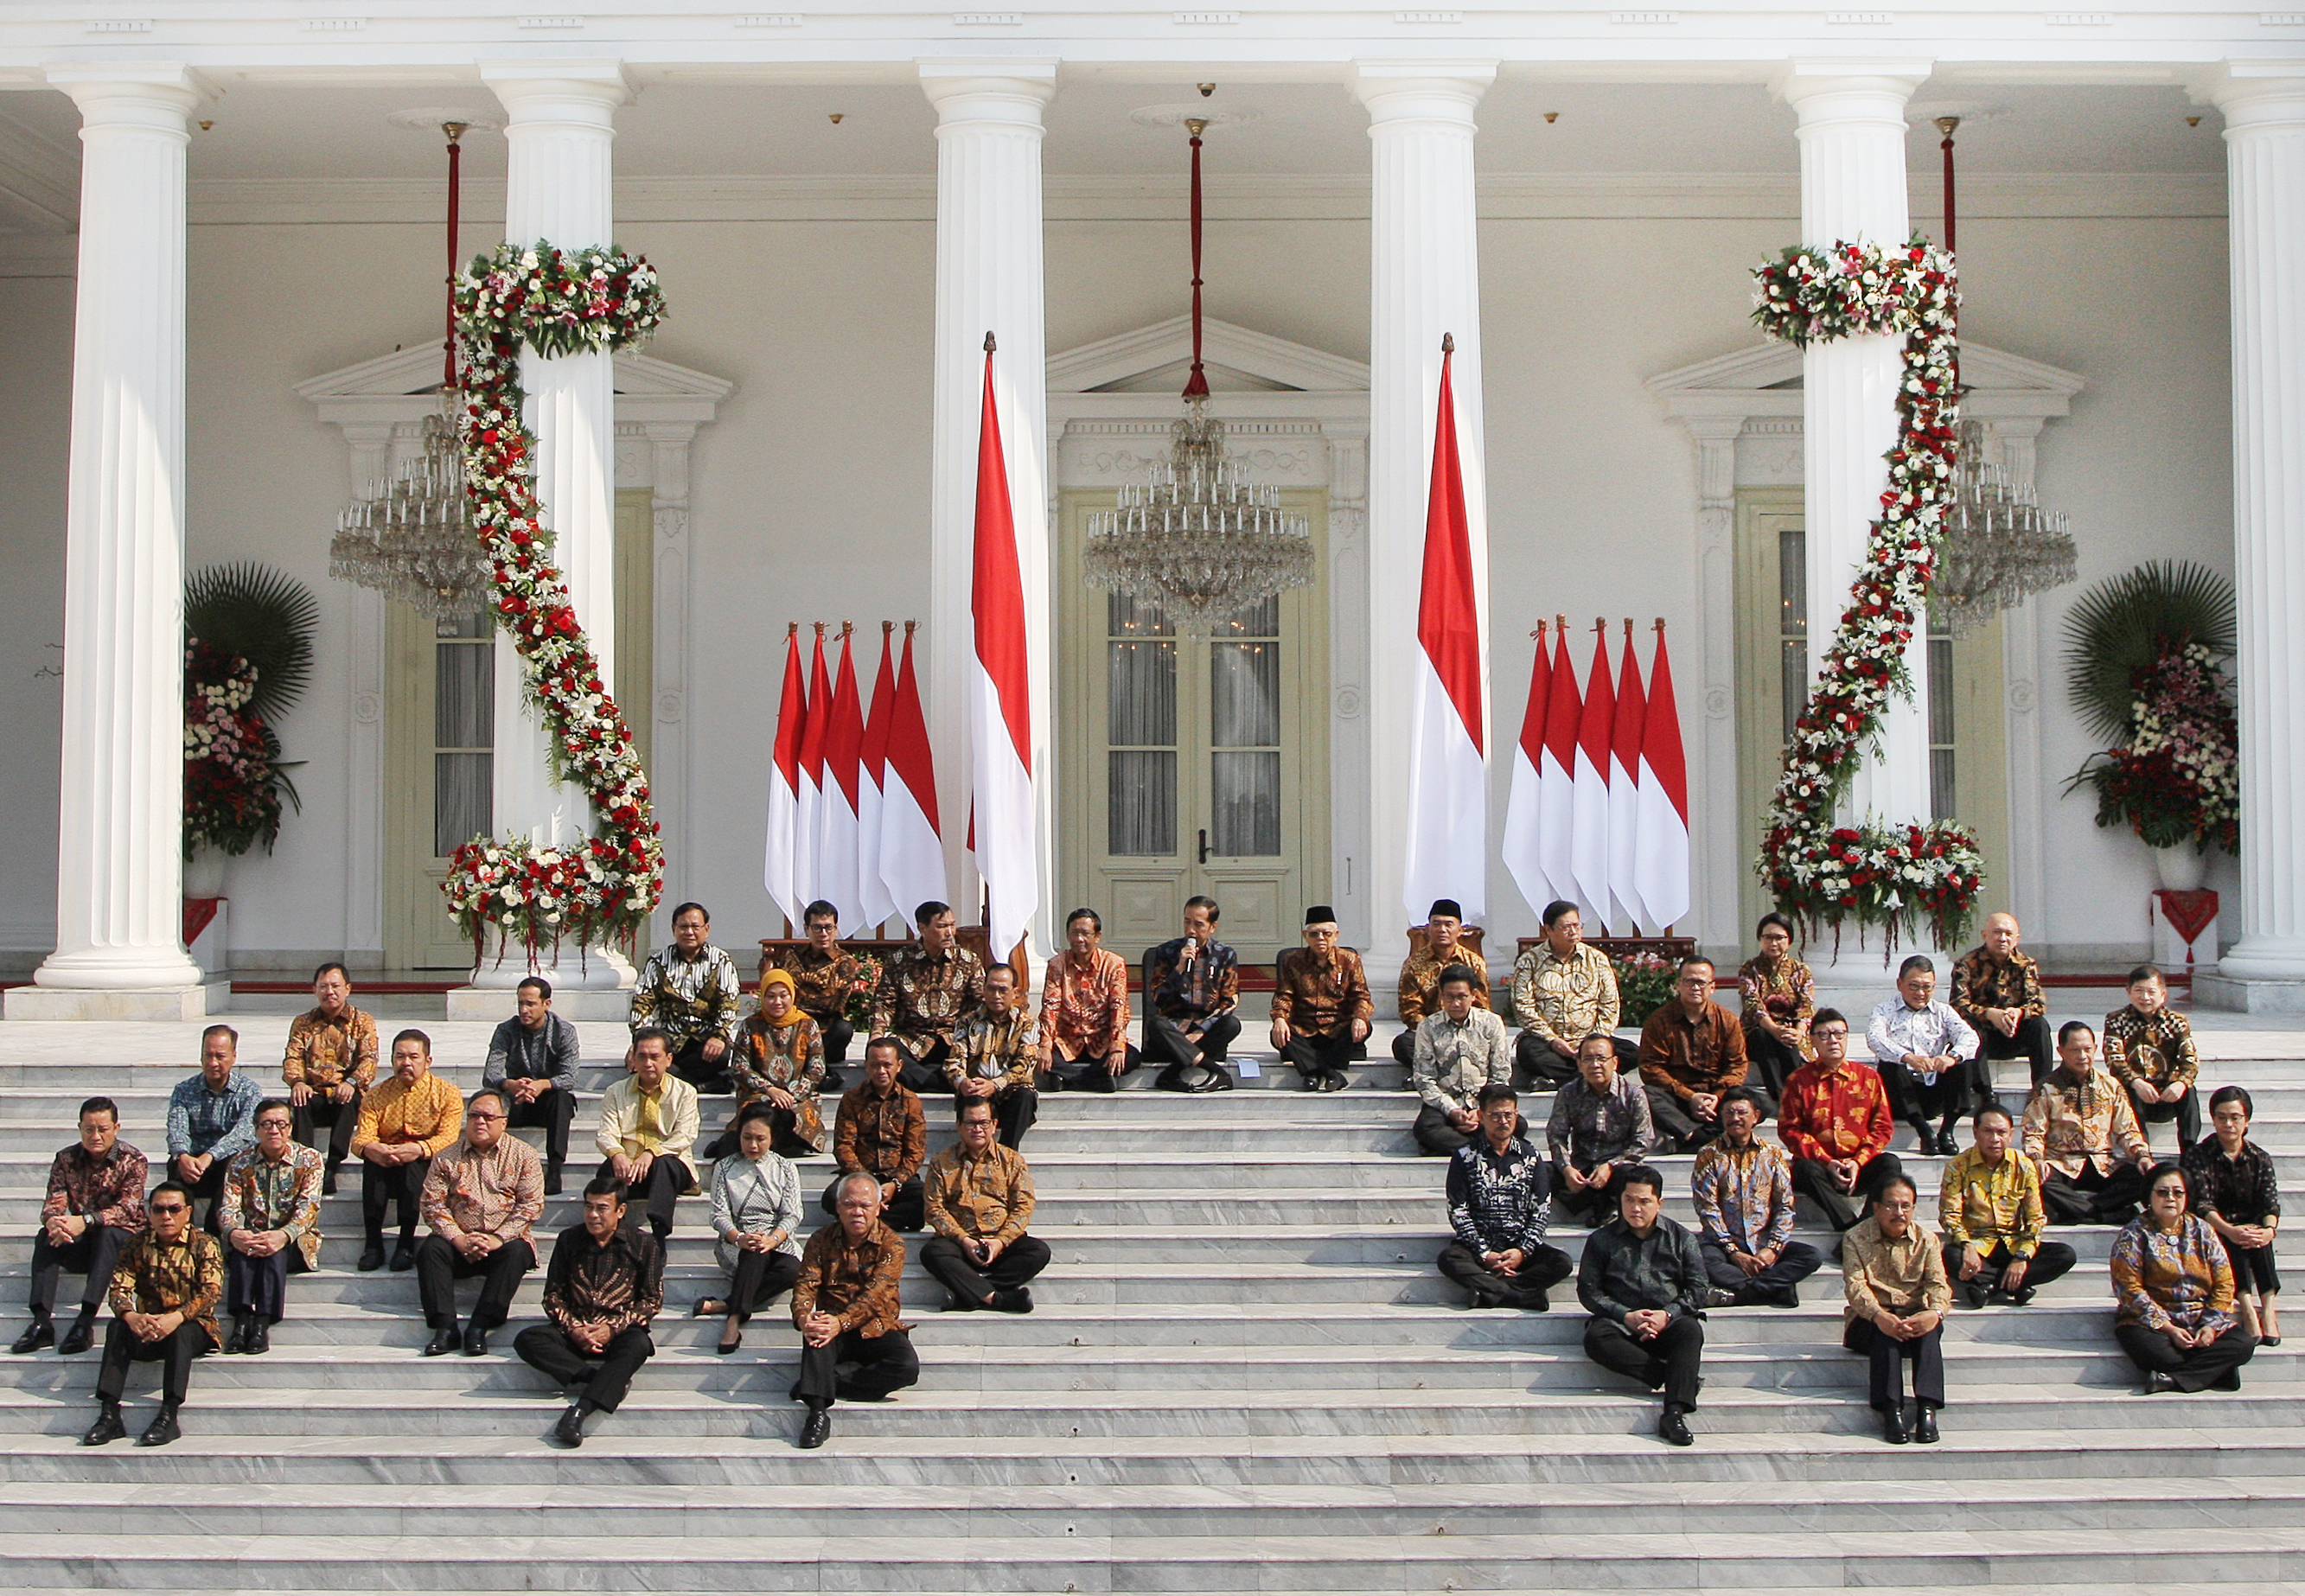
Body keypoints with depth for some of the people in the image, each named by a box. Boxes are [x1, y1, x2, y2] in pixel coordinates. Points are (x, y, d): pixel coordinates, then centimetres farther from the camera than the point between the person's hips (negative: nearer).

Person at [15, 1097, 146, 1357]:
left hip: (124, 1241, -4)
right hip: (81, 1246, 4)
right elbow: (53, 1203, -9)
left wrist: (86, 1220, -40)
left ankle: (86, 1322, -45)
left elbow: (127, 1209, -23)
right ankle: (42, 1322, -35)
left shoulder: (133, 1161, -10)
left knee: (108, 1233, -35)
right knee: (47, 1236, -24)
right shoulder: (66, 1160, 1)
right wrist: (52, 1221, -36)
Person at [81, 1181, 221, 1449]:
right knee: (117, 1327, -25)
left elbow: (211, 1291, -18)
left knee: (181, 1333, -35)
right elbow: (119, 1287, -6)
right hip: (148, 1329, 3)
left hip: (193, 1328, -3)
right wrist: (130, 1316, -30)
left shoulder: (204, 1244, -5)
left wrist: (176, 1318, -37)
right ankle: (109, 1414, -31)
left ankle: (168, 1416, -38)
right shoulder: (139, 1243, 5)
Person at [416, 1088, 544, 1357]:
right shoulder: (447, 1158, 8)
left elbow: (531, 1205, -5)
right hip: (461, 1242, 2)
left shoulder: (524, 1156, 3)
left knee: (516, 1252, -33)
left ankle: (479, 1328, -33)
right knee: (431, 1249, -26)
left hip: (506, 1240, -2)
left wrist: (498, 1239, -17)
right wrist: (459, 1239, -15)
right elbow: (433, 1204, 1)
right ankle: (445, 1328, -30)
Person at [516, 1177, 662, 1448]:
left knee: (638, 1345, -38)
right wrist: (572, 1328, -11)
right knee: (527, 1340, -26)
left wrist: (613, 1328, -14)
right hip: (574, 1331, 3)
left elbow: (652, 1300, 0)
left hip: (619, 1332, -3)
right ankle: (610, 1381, -30)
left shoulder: (643, 1244, 1)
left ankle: (578, 1411, -47)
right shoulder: (569, 1240, 8)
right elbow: (553, 1295, 9)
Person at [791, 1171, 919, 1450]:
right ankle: (818, 1409, -40)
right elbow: (806, 1284, -6)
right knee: (815, 1334, -34)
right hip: (834, 1327, 1)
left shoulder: (891, 1243, -3)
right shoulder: (822, 1240, 6)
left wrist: (841, 1322, -33)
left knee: (907, 1366, -29)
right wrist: (803, 1318, -30)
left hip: (875, 1329, -1)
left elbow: (875, 1294, -16)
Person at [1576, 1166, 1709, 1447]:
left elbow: (1697, 1288, 6)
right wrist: (1625, 1316, -12)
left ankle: (1675, 1412, -43)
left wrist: (1668, 1314, -12)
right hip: (1620, 1323, 0)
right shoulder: (1602, 1240, 12)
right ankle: (1671, 1378, -30)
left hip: (1668, 1321, 0)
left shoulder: (1681, 1237, 13)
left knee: (1691, 1330, -34)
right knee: (1596, 1338, -33)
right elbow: (1589, 1290, 4)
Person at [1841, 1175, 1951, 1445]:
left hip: (1914, 1317, 2)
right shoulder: (1855, 1239, 1)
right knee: (1885, 1331, -36)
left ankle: (1927, 1409, -41)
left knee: (1930, 1328, -32)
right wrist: (1878, 1315, -35)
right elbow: (1855, 1284, -14)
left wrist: (1935, 1312, -31)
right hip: (1868, 1322, -2)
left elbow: (1938, 1283, -6)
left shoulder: (1926, 1240, 8)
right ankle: (1891, 1410, -43)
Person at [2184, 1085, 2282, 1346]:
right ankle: (2248, 1307, -48)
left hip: (2249, 1224, 2)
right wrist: (2228, 1230, -32)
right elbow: (2202, 1203, -14)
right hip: (2214, 1229, -2)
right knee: (2234, 1241, -34)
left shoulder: (2259, 1159, 6)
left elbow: (2270, 1201, -7)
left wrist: (2269, 1230, -30)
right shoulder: (2198, 1155, -2)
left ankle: (2268, 1306, -41)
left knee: (2257, 1236, -32)